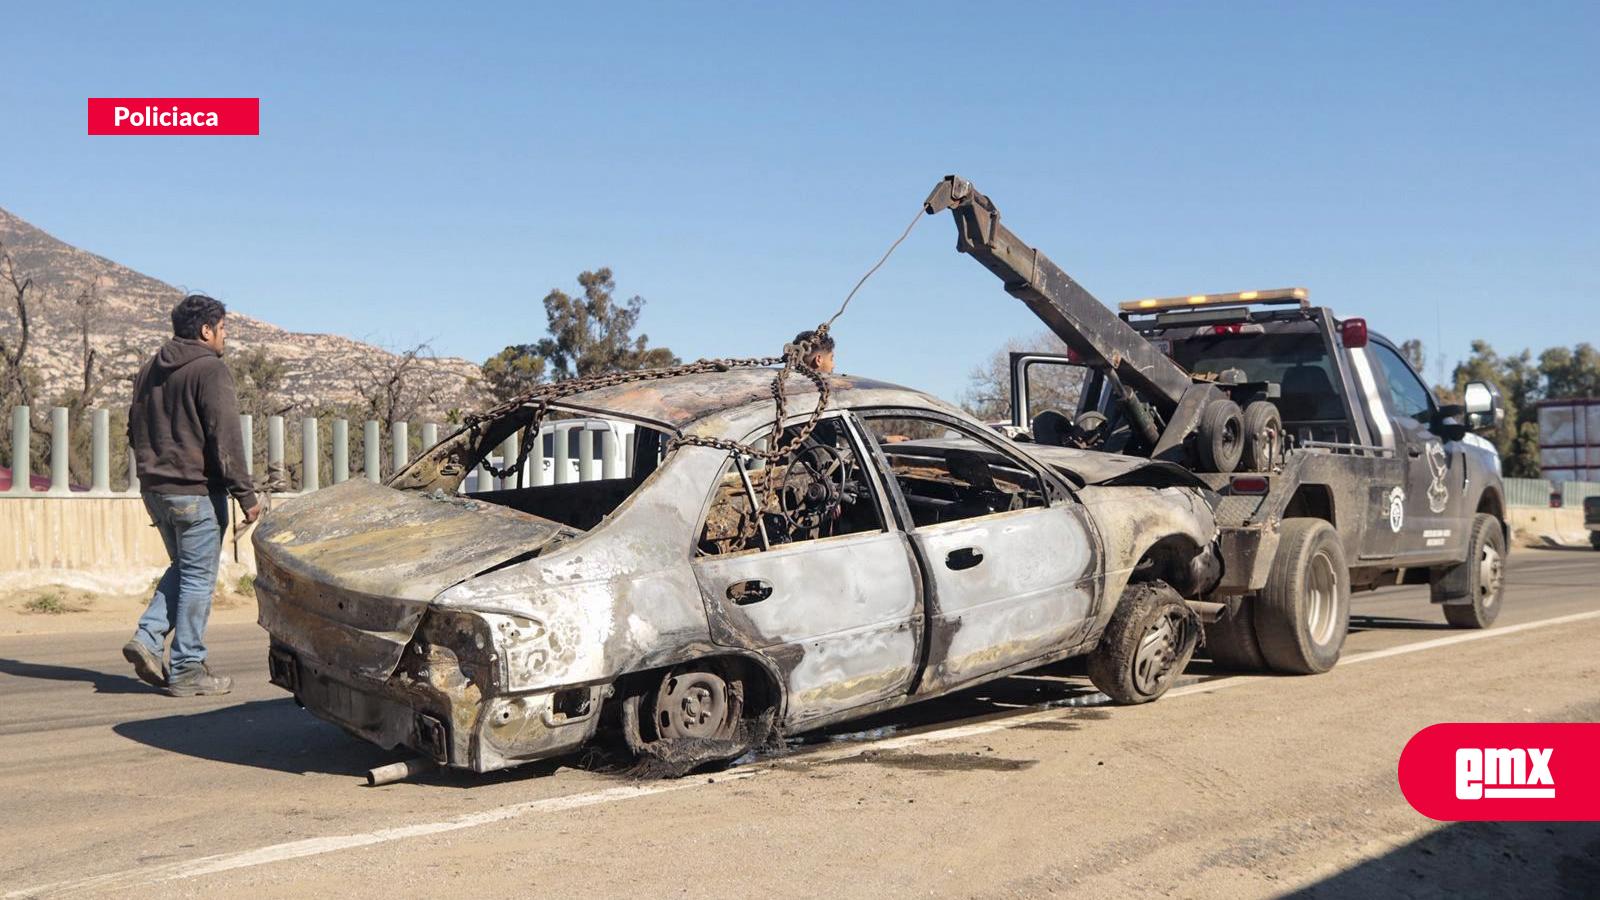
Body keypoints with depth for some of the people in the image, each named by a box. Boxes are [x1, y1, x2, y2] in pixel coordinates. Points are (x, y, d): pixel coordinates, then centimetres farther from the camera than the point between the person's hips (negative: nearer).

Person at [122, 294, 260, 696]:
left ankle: (148, 638, 6)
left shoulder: (149, 371, 14)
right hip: (196, 490, -8)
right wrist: (245, 494, -15)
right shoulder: (210, 369, -12)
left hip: (155, 490, 8)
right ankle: (188, 669, 4)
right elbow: (225, 437, -17)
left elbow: (135, 432, 22)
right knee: (198, 578, 0)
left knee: (182, 569, 22)